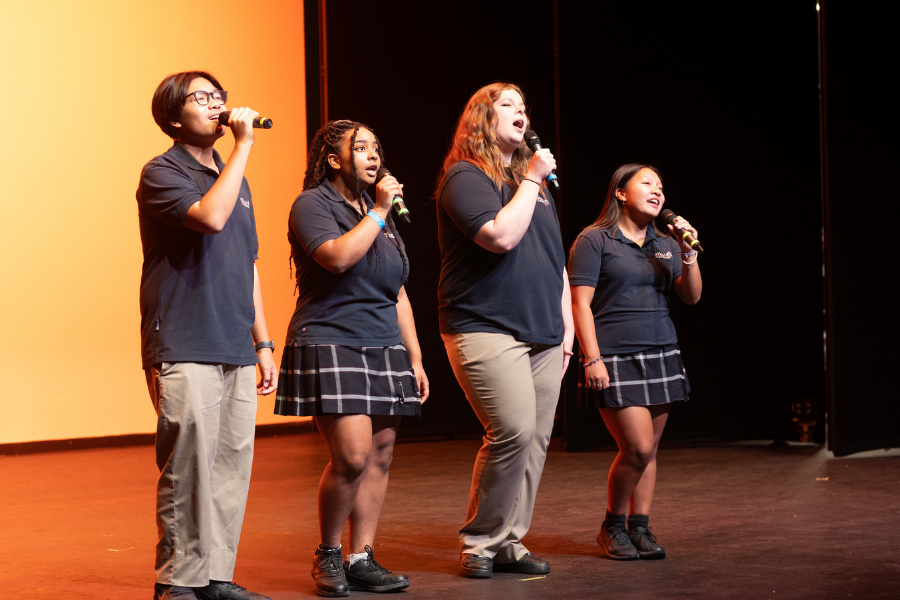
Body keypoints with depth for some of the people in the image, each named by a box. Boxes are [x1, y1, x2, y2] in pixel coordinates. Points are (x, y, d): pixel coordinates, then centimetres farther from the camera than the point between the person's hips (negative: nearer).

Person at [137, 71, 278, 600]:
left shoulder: (234, 178, 20)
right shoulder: (162, 173, -3)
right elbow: (210, 216, -22)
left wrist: (263, 342, 19)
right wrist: (244, 144, -15)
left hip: (236, 352, 7)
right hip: (184, 352, -7)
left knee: (233, 467, 5)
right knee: (188, 468, -8)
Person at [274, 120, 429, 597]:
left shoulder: (379, 215, 20)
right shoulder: (313, 204, -3)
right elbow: (337, 257, -23)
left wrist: (415, 359, 17)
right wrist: (378, 212, -14)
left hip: (384, 349, 7)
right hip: (329, 345, -7)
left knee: (380, 457, 3)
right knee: (352, 457, -15)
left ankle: (362, 559, 10)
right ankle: (327, 555, 3)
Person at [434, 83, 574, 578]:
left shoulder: (532, 179, 21)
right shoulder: (465, 177, -4)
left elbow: (557, 261, 25)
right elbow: (501, 235, -20)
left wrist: (567, 325, 19)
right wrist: (530, 181, -9)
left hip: (543, 335, 8)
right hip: (486, 329, -8)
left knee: (535, 440, 3)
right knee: (513, 432, -18)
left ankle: (508, 541, 12)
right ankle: (479, 542, -4)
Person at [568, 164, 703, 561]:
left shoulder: (665, 243, 14)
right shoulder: (595, 240, -3)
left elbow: (692, 296, 10)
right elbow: (580, 304, -8)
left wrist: (688, 253, -6)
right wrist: (592, 358, -16)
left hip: (661, 356, 6)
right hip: (615, 360, -6)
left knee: (649, 450, 5)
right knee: (637, 448, -12)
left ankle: (640, 529, 15)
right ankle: (612, 527, 7)